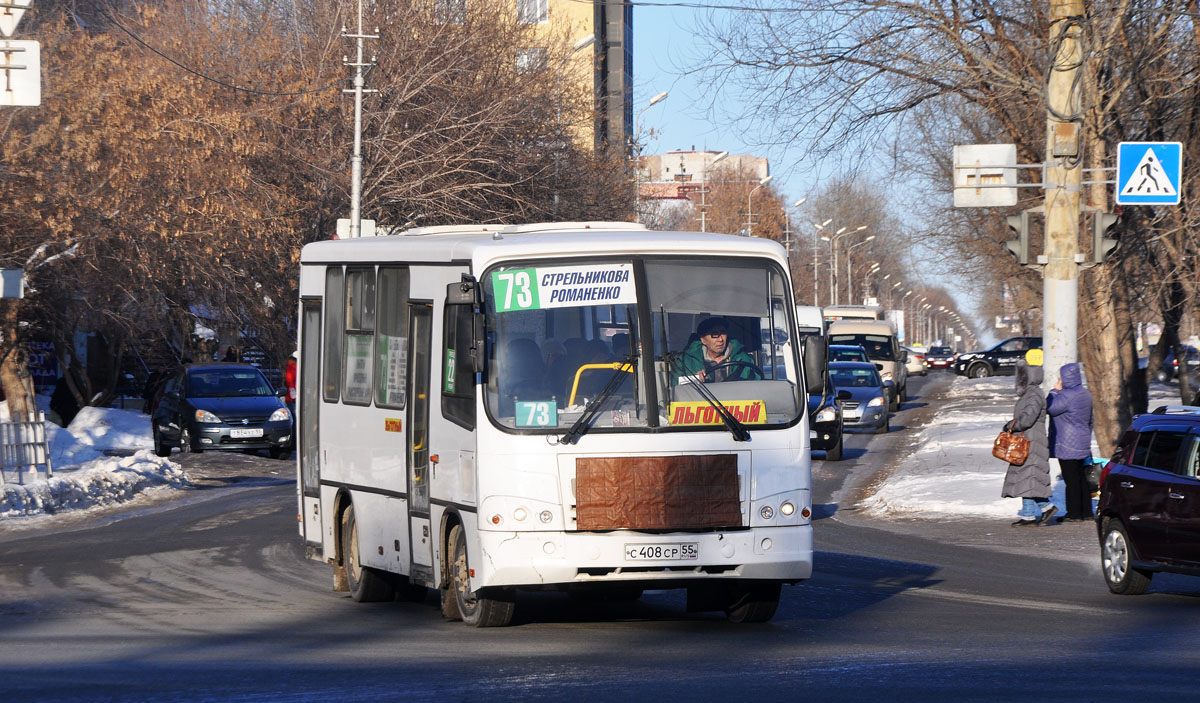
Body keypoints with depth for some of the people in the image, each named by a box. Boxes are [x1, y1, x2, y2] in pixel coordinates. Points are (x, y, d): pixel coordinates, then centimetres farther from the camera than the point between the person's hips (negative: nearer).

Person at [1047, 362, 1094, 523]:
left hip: (1067, 446, -9)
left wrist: (1055, 391, -5)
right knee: (1081, 478, 14)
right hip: (1083, 444, 9)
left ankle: (1074, 513, -1)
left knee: (1071, 480, -4)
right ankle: (1086, 511, 18)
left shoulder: (1067, 396, -20)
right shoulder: (1085, 394, 10)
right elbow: (1089, 420, 18)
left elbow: (1049, 408, -15)